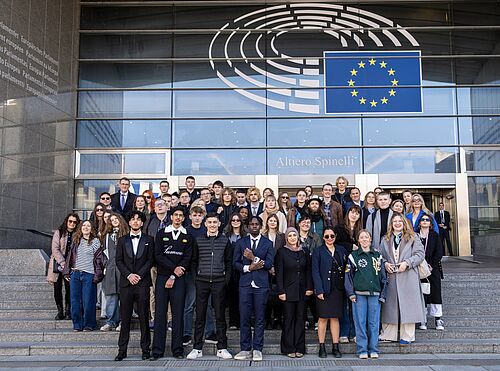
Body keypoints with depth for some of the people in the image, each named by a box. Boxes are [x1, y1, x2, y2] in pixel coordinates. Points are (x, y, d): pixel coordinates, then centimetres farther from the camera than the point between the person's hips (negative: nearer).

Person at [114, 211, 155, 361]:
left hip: (142, 282, -1)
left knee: (144, 317, 1)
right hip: (126, 282, 1)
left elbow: (150, 260, 2)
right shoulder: (122, 240, 13)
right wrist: (129, 275, -8)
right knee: (125, 317, 3)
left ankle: (145, 349, 9)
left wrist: (139, 275, -9)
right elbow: (118, 261, 6)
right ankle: (122, 350, 10)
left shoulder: (148, 240, 8)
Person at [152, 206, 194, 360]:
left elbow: (187, 259, 1)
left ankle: (177, 350, 7)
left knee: (178, 314, 0)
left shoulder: (188, 237, 8)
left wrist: (173, 277, -8)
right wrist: (174, 268, -11)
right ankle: (157, 350, 5)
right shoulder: (161, 234, 9)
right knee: (160, 313, -1)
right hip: (162, 277, 0)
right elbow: (158, 256, 0)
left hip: (179, 279, 0)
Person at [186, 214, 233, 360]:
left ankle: (222, 348, 11)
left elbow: (229, 262, 7)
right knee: (200, 315, 3)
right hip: (202, 282, 1)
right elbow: (194, 261, 9)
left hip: (219, 282, 0)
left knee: (220, 315, 3)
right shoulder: (198, 241, 7)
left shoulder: (225, 241, 6)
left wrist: (226, 279, -1)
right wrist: (196, 278, 1)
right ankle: (197, 348, 11)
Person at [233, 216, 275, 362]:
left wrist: (254, 258, -13)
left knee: (259, 318, 2)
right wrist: (248, 268, -10)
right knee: (244, 318, 1)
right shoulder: (241, 242, 10)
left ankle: (257, 349, 10)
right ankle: (245, 349, 9)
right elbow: (235, 263, 5)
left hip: (261, 284, -1)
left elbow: (269, 263, -3)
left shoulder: (268, 243, 7)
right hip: (245, 284, 1)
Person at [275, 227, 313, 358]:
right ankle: (289, 348, 10)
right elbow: (279, 273, -4)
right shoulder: (282, 252, -2)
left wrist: (309, 288, 1)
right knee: (288, 319, 2)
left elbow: (308, 271, 10)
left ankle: (299, 348, 13)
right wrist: (281, 291, -9)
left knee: (300, 319, 6)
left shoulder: (304, 252, 8)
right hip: (288, 291, -3)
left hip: (302, 291, 3)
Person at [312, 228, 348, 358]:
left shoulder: (341, 250, 11)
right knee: (323, 318, 1)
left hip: (338, 289, 3)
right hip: (324, 289, -3)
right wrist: (319, 290, -13)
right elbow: (315, 272, -5)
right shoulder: (318, 251, -1)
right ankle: (322, 347, 10)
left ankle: (335, 347, 14)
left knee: (335, 318, 8)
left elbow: (346, 268, 13)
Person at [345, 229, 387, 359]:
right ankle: (362, 350, 6)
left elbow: (383, 276, 14)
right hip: (359, 294, -2)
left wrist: (383, 294, 6)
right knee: (360, 322, -1)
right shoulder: (353, 256, 6)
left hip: (375, 294, 2)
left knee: (374, 322, 2)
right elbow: (348, 275, 2)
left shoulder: (377, 256, 13)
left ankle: (373, 349, 11)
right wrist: (351, 293, -6)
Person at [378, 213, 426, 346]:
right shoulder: (386, 239, 15)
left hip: (408, 277, -3)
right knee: (390, 306, 5)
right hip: (390, 277, 3)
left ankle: (406, 337, 6)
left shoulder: (412, 237, 5)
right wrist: (385, 264, -4)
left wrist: (407, 263, -13)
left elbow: (420, 254, -1)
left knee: (407, 305, -3)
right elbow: (379, 255, 16)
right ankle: (388, 335, 13)